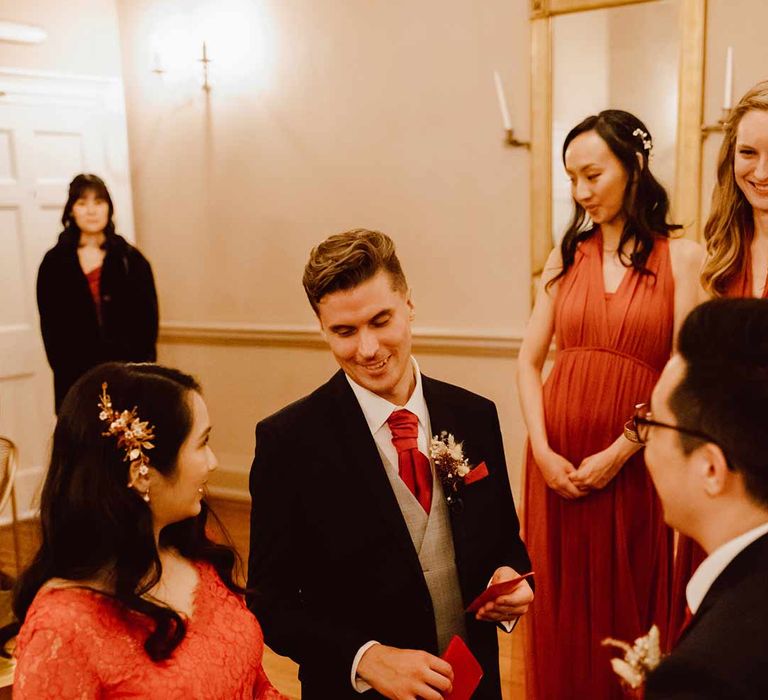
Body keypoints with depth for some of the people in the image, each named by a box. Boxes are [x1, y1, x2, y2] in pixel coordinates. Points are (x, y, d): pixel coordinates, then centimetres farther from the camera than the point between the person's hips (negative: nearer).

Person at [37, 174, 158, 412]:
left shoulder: (131, 260, 6)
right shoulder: (54, 263, 7)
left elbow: (148, 321, 3)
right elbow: (50, 327, 5)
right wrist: (67, 372, -5)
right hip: (75, 381, 0)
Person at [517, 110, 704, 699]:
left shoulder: (680, 257, -2)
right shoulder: (566, 258, 7)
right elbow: (530, 362, 5)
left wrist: (619, 453, -13)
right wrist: (542, 451, -6)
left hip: (631, 464, -2)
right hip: (557, 460, 3)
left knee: (626, 606, 11)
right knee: (561, 608, 13)